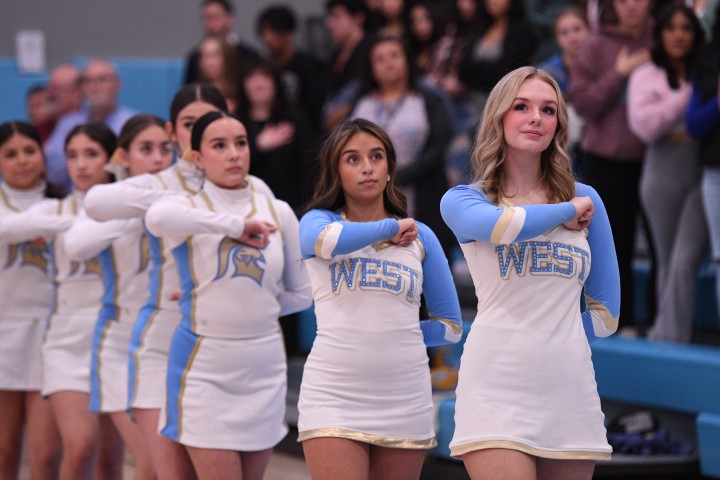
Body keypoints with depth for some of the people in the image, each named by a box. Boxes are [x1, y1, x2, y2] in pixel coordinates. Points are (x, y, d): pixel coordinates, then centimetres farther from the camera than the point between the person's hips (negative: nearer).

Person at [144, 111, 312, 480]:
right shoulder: (186, 207, -3)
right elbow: (157, 218, -31)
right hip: (204, 367, -4)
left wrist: (251, 306, 4)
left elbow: (300, 295, 14)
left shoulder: (278, 212, 6)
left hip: (264, 367, 4)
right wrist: (236, 224, -26)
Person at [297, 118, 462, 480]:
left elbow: (450, 326, 16)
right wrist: (390, 227, -8)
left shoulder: (420, 237, 12)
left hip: (406, 404, 3)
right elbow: (327, 240, -21)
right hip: (334, 397, -3)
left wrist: (395, 337, 5)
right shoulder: (317, 221, 6)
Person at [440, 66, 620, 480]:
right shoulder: (462, 200, 4)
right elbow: (502, 225, -20)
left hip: (571, 394, 3)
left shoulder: (586, 201, 12)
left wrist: (556, 347, 9)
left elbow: (606, 311, 16)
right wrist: (568, 210, -4)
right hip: (496, 393, -3)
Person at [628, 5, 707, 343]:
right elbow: (645, 125, -7)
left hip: (706, 172, -1)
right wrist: (688, 94, -8)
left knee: (685, 260, -11)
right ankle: (675, 335, 17)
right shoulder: (647, 76, 7)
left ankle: (668, 340, -12)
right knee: (667, 260, 7)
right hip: (665, 168, 1)